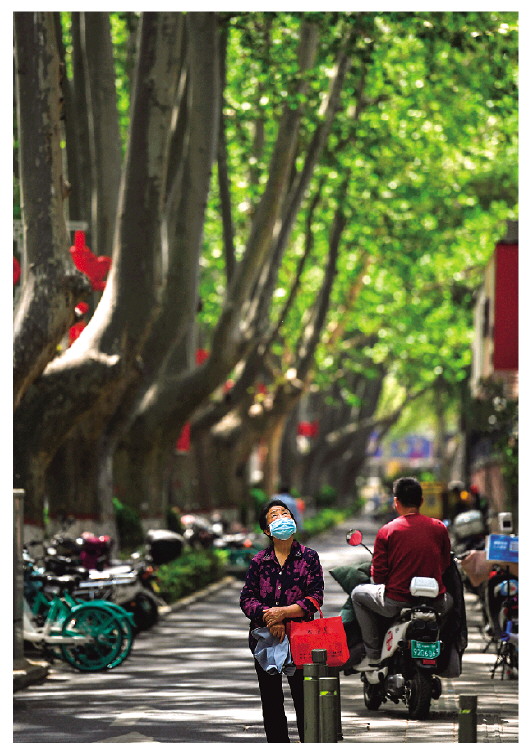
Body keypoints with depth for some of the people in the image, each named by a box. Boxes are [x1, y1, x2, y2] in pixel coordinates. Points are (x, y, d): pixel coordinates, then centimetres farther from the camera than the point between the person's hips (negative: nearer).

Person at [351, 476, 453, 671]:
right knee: (449, 599, 38)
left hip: (396, 603, -3)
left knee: (358, 594, 25)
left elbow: (378, 574, -5)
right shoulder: (439, 527, 1)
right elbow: (445, 564, 13)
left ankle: (373, 655, 20)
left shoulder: (387, 531, -6)